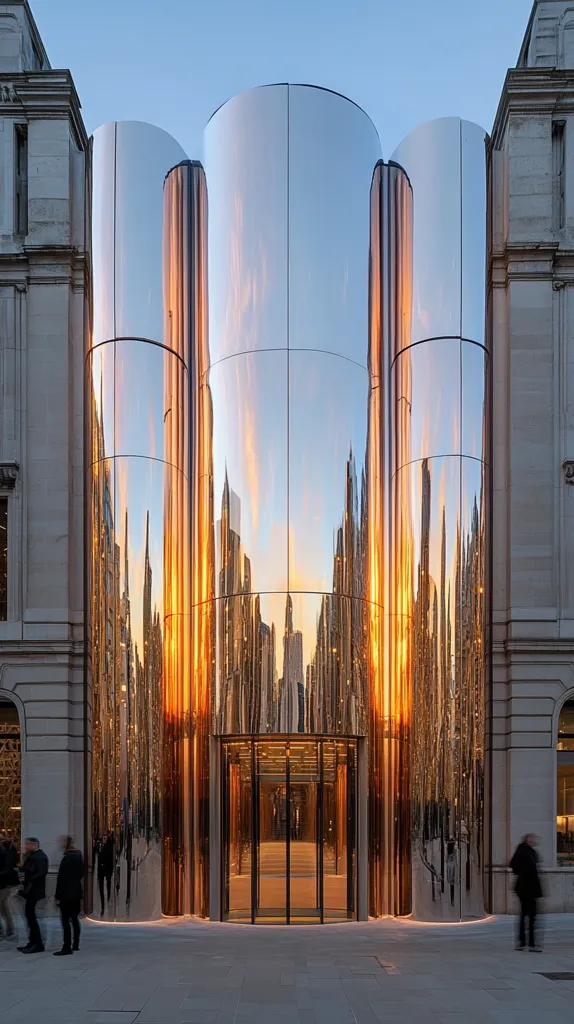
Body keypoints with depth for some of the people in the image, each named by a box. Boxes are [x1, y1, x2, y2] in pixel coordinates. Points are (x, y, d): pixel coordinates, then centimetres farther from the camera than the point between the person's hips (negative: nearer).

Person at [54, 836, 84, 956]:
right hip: (76, 892, 9)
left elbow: (62, 878, -17)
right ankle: (75, 945, 22)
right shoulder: (78, 855, 9)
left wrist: (58, 896, -14)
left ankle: (67, 947, -8)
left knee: (65, 920, -6)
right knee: (74, 918, 16)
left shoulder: (67, 858, -17)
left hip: (66, 893, -9)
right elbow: (81, 873, 15)